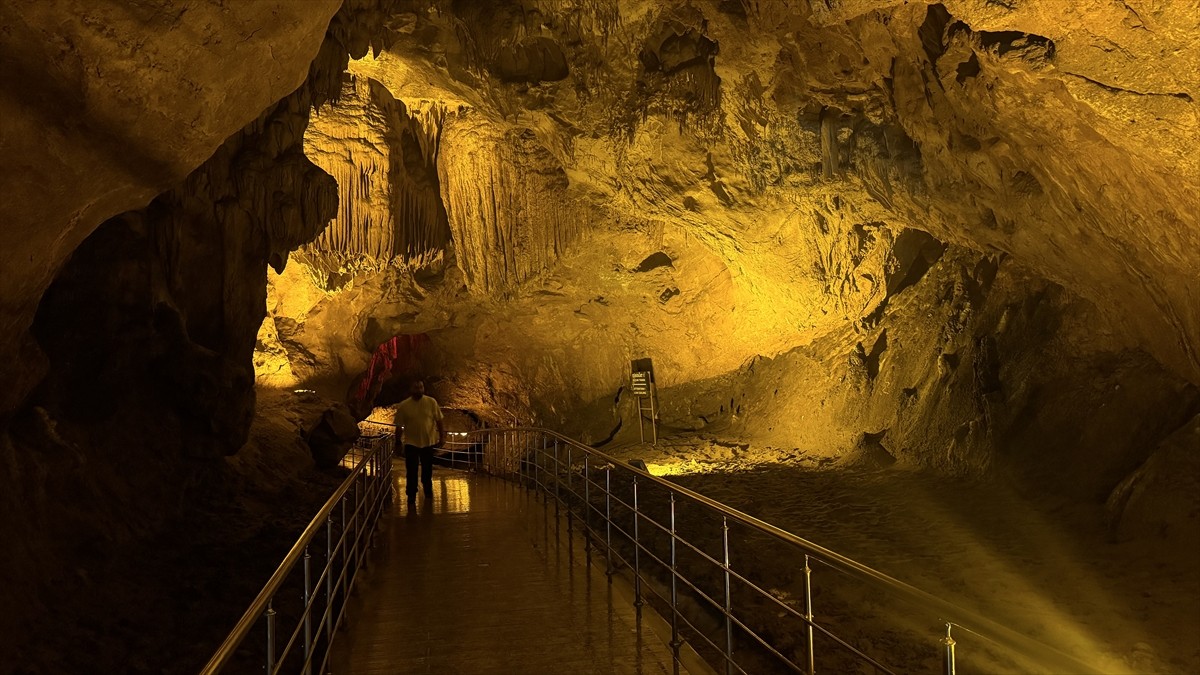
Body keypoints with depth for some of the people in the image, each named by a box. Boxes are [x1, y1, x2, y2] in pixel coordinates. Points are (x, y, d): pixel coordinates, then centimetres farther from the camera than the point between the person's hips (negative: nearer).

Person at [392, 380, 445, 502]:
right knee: (411, 470, 3)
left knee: (427, 469, 17)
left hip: (428, 442, 1)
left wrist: (442, 437, -2)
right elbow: (399, 426, -3)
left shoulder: (431, 402, -7)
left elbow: (439, 421, 0)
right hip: (411, 443, -1)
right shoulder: (403, 405, -8)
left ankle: (428, 490, 39)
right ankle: (411, 494, 17)